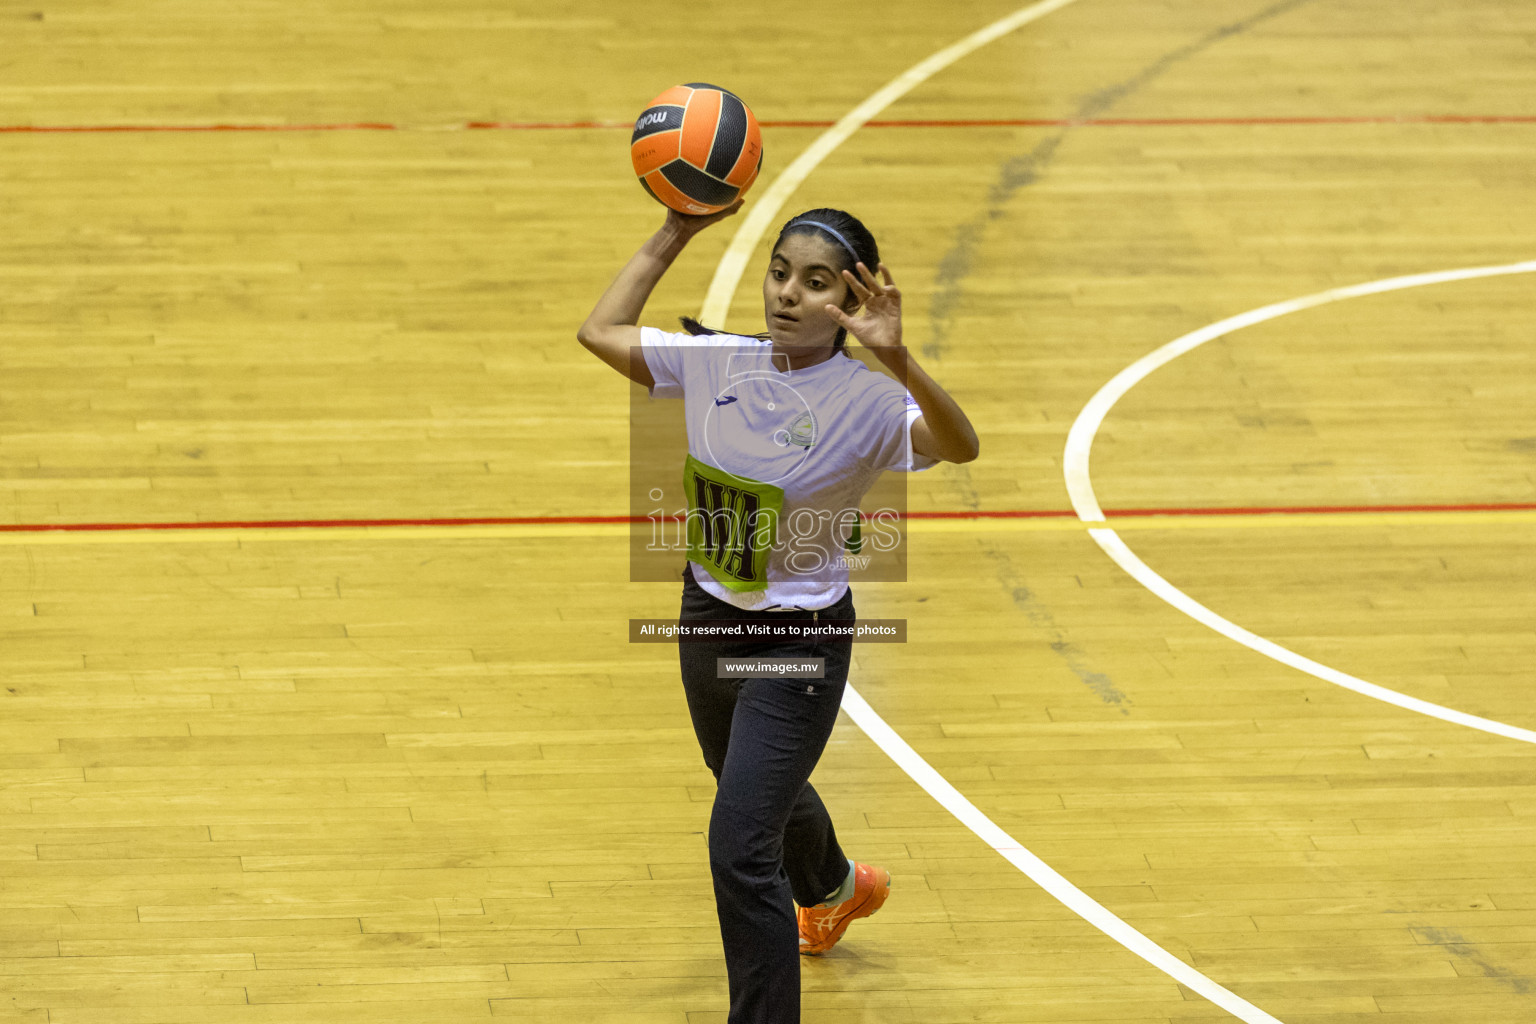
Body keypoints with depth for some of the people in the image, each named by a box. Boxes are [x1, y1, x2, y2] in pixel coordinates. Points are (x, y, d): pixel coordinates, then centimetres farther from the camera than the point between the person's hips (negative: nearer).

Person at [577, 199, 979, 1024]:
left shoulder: (866, 401, -22)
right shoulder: (719, 362, -7)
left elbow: (958, 446, -39)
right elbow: (599, 333, 3)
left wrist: (897, 362, -55)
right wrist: (673, 236, -3)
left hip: (799, 641, -7)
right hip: (707, 615, 7)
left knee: (739, 849, -14)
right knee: (761, 791, 32)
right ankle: (835, 889, 64)